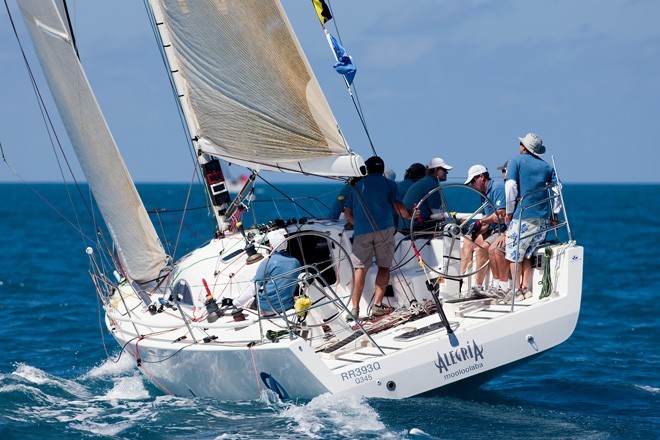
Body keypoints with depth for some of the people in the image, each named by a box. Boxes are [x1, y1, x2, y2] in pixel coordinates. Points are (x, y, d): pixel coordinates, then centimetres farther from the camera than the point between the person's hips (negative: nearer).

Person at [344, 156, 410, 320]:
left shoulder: (357, 186, 19)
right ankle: (377, 304, -1)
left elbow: (347, 213, 17)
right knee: (384, 266, 8)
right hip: (384, 229, -2)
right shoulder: (388, 184, 10)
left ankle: (355, 308, -10)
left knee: (360, 268, 0)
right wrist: (410, 216, 16)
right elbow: (398, 206, -1)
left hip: (361, 232, 2)